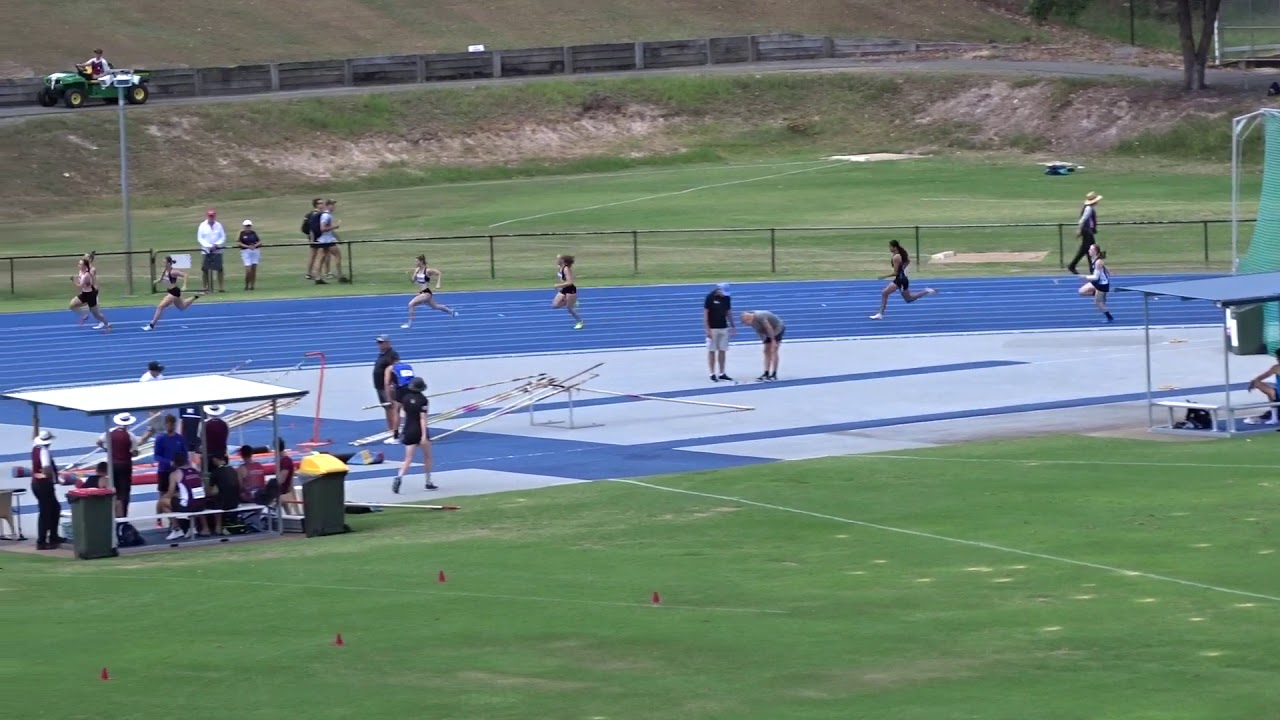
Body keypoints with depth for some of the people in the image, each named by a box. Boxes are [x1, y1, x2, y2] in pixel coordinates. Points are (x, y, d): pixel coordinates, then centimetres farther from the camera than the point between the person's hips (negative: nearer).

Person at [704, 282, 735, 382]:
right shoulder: (710, 297, -11)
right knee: (712, 351, -1)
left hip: (723, 328, 5)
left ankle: (722, 374, 12)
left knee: (722, 351, 7)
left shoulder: (726, 298, 5)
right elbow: (705, 313, -11)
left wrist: (732, 325, 12)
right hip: (712, 328, -5)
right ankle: (712, 374, 3)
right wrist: (707, 329, -15)